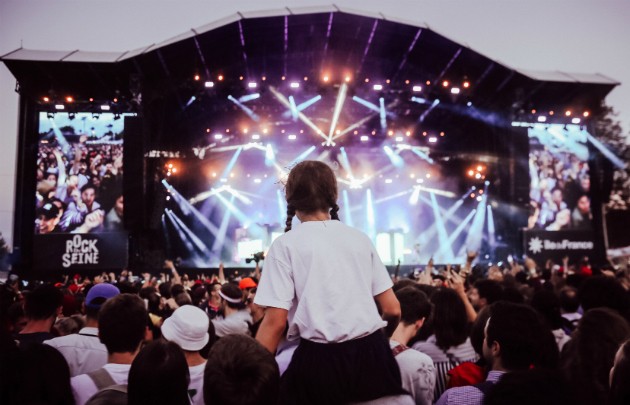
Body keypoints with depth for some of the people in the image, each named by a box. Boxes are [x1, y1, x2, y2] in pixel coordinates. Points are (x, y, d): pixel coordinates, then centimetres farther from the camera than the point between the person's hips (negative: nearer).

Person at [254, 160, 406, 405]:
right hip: (373, 357, 4)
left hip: (320, 360, -4)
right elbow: (393, 310, 8)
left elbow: (275, 321, -11)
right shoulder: (360, 239, 7)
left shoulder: (285, 245, -4)